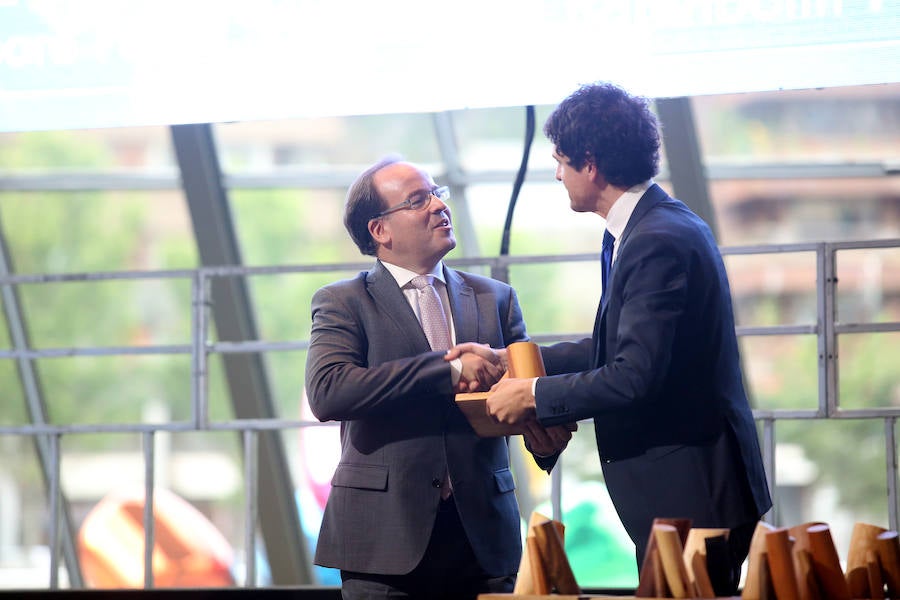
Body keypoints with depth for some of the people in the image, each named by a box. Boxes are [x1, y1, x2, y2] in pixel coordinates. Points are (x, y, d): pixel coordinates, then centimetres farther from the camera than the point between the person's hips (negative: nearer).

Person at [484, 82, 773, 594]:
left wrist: (533, 396, -13)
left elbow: (634, 375, -25)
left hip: (689, 494, -10)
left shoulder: (659, 242, -19)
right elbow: (626, 346, 22)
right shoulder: (666, 226, 14)